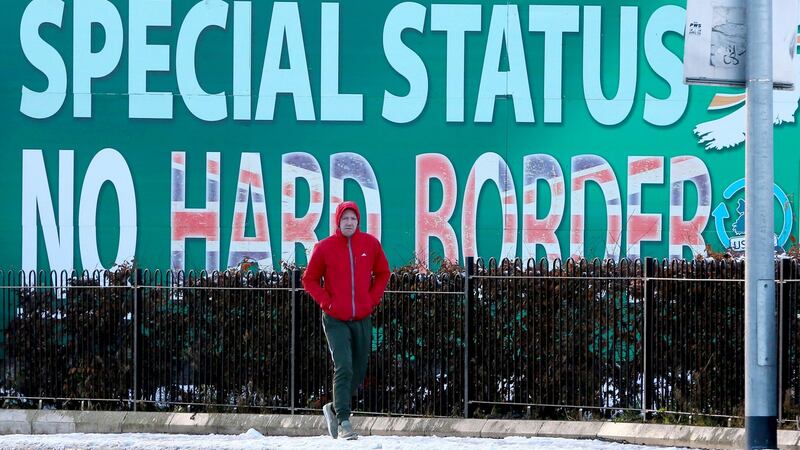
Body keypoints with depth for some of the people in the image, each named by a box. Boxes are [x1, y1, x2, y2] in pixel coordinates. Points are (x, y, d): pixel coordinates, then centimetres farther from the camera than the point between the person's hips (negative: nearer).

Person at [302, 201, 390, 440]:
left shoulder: (370, 244, 1)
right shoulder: (325, 247, -5)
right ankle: (344, 421, -17)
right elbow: (310, 280, 3)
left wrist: (373, 299, 1)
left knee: (358, 373, 10)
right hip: (335, 320, -4)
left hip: (363, 319, 4)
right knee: (343, 368, -17)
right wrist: (326, 302, -9)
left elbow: (382, 273, 14)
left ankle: (334, 409, 32)